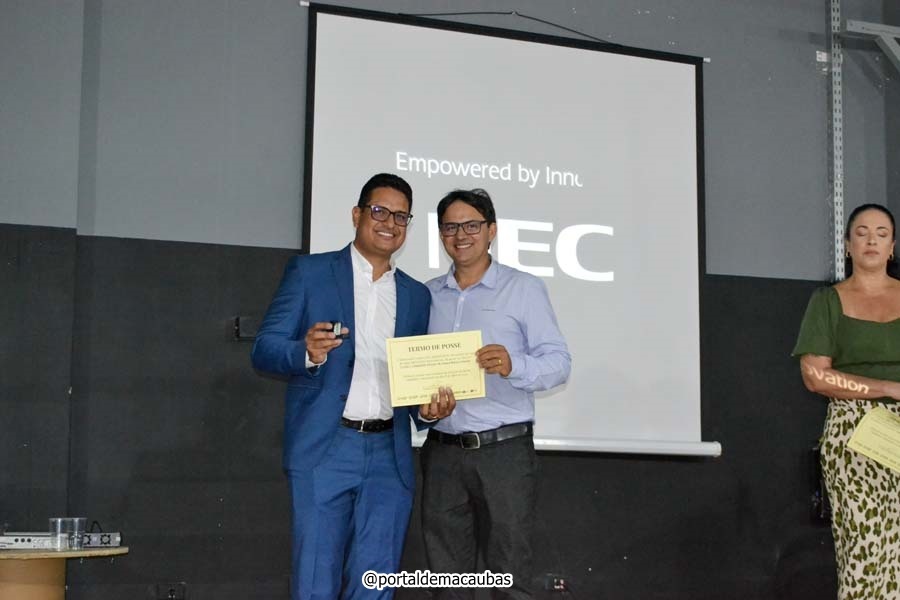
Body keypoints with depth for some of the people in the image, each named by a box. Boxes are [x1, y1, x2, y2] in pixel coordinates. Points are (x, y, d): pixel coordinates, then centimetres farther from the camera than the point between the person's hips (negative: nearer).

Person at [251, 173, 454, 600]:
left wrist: (427, 405, -3)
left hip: (389, 457, 4)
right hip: (323, 451, -3)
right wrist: (307, 352, -22)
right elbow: (263, 350, -1)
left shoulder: (417, 295, 17)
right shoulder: (310, 272, 5)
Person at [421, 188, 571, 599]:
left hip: (504, 449, -4)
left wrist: (513, 365, -24)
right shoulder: (427, 295, 13)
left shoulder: (524, 288, 1)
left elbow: (559, 362, -5)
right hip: (441, 451, 4)